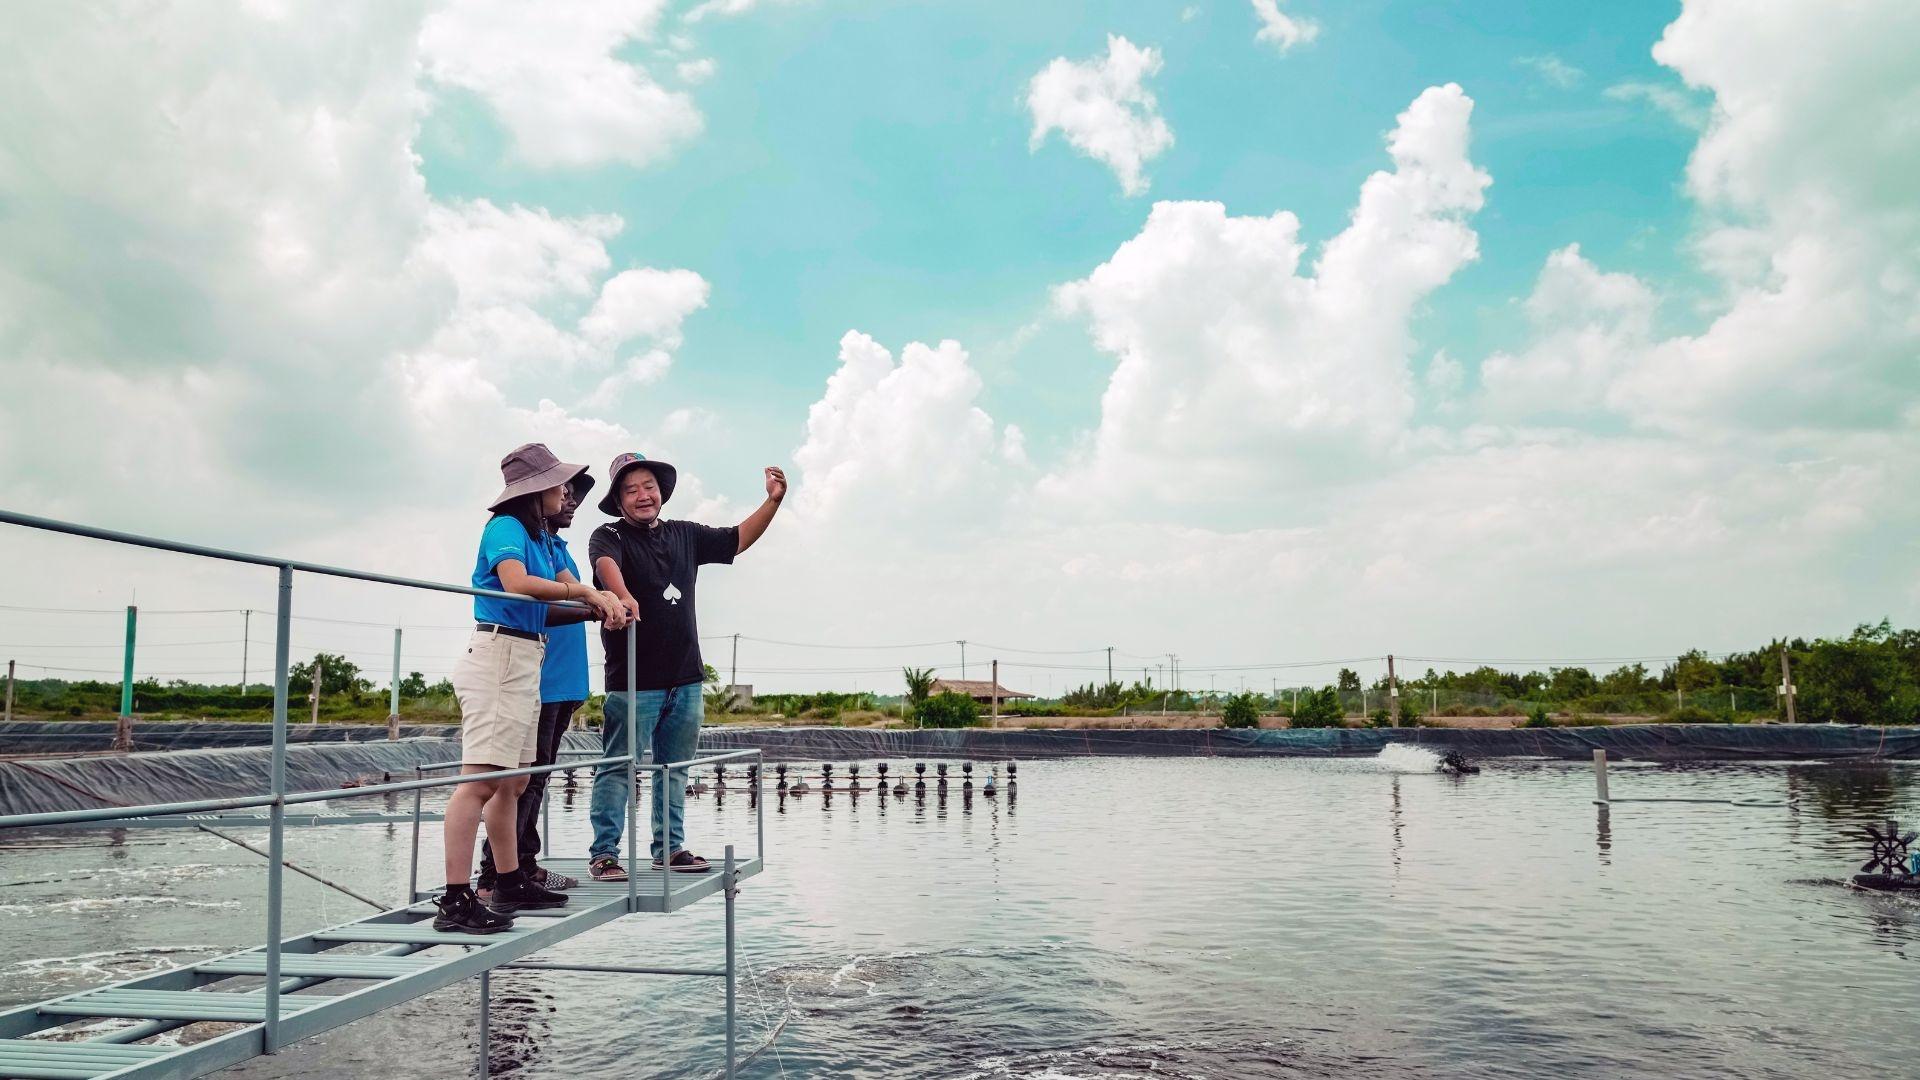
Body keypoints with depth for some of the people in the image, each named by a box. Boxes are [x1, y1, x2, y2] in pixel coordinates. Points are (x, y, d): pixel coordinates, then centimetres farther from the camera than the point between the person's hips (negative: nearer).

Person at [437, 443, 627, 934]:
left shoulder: (540, 537, 20)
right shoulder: (506, 527, -7)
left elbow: (566, 584, 11)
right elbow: (517, 582, -23)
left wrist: (603, 601, -10)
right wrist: (581, 592, -14)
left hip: (527, 661, 10)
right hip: (500, 655, -10)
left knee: (512, 782, 14)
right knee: (480, 779, -15)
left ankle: (510, 883, 23)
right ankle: (456, 900, -18)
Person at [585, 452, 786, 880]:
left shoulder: (685, 535, 14)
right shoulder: (610, 536, -3)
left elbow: (737, 539, 20)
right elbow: (605, 563, -25)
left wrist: (773, 501, 7)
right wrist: (623, 596, -47)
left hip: (685, 679, 6)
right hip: (634, 680, -6)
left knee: (675, 768, 13)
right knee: (618, 768, -4)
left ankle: (670, 848, 22)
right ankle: (604, 854, 2)